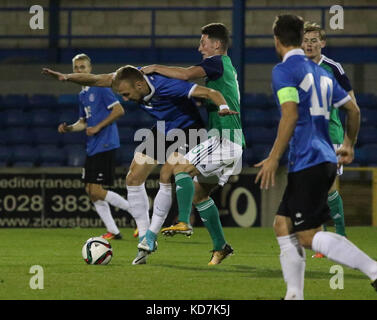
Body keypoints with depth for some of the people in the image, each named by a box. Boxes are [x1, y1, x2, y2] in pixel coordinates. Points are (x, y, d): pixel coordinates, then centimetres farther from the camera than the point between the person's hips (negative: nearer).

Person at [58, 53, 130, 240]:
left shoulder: (100, 87, -9)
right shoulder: (82, 95, 17)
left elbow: (119, 111, -13)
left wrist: (98, 128, -15)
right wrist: (68, 128, 6)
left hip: (105, 146, -9)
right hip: (92, 148, 9)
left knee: (96, 191, -14)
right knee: (90, 190, 5)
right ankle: (112, 231, 9)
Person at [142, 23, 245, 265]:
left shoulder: (218, 63, -7)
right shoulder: (227, 68, 23)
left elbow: (187, 74, -22)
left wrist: (155, 68, -10)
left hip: (225, 140, -10)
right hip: (233, 144, 10)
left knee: (182, 167, -18)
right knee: (199, 192, 12)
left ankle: (184, 222, -26)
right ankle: (220, 246, 11)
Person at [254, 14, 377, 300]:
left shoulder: (284, 70, -6)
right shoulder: (320, 72, 19)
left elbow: (290, 114, -19)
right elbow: (353, 110, 23)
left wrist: (273, 158, -18)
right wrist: (349, 145, 39)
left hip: (308, 162, -9)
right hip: (325, 159, 9)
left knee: (309, 236, -11)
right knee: (283, 226, 13)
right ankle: (294, 295, 7)